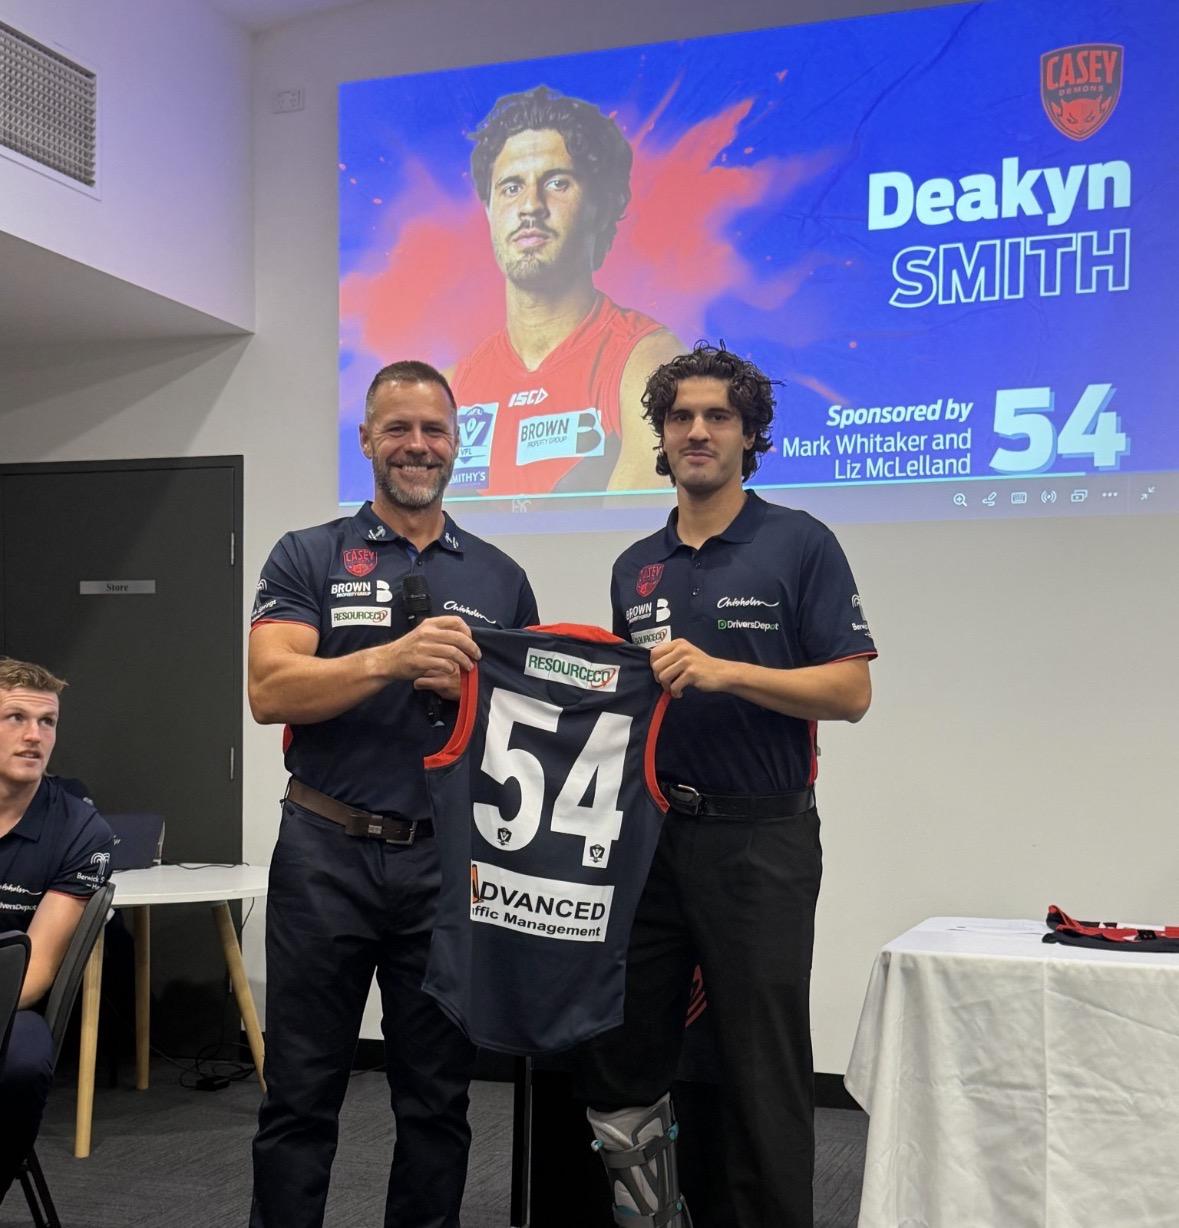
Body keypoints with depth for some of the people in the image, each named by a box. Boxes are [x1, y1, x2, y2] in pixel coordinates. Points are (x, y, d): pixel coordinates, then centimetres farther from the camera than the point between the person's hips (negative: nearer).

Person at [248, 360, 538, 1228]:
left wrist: (474, 692, -10)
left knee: (439, 1100, 11)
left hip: (450, 860, 2)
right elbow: (270, 691, -11)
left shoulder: (500, 578, 10)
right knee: (301, 1097, 6)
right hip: (327, 854, -2)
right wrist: (390, 658, -26)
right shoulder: (308, 558, 3)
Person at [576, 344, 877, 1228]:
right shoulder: (636, 568, 13)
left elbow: (850, 690, -10)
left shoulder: (800, 544, -4)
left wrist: (725, 672, -21)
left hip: (760, 838, -5)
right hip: (649, 832, 6)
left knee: (763, 1067, 2)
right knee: (617, 1051, 10)